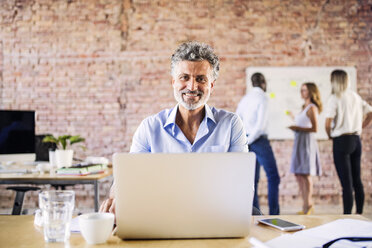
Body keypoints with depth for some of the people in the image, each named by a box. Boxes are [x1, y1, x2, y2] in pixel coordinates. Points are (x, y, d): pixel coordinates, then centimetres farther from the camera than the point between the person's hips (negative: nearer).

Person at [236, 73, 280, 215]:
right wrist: (248, 141, -11)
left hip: (248, 143, 7)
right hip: (259, 140, -7)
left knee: (253, 179, 10)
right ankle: (274, 214, -3)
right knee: (273, 177, -1)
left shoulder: (245, 99, 12)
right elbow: (261, 123, -19)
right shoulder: (262, 98, -10)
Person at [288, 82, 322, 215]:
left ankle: (308, 206, 2)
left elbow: (314, 128, -15)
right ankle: (306, 205, 15)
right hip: (299, 141, 9)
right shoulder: (304, 107, 17)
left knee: (305, 174, -6)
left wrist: (298, 128, -17)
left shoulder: (312, 108, -8)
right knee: (298, 174, 8)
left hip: (307, 141, -9)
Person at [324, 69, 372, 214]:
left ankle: (347, 215, -1)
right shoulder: (356, 97, 10)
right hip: (356, 140, 6)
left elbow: (328, 123, -18)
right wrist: (360, 128, 16)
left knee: (346, 182, -5)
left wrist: (330, 135, 0)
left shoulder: (335, 98, -11)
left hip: (341, 141, -6)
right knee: (357, 179, 13)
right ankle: (359, 213, 21)